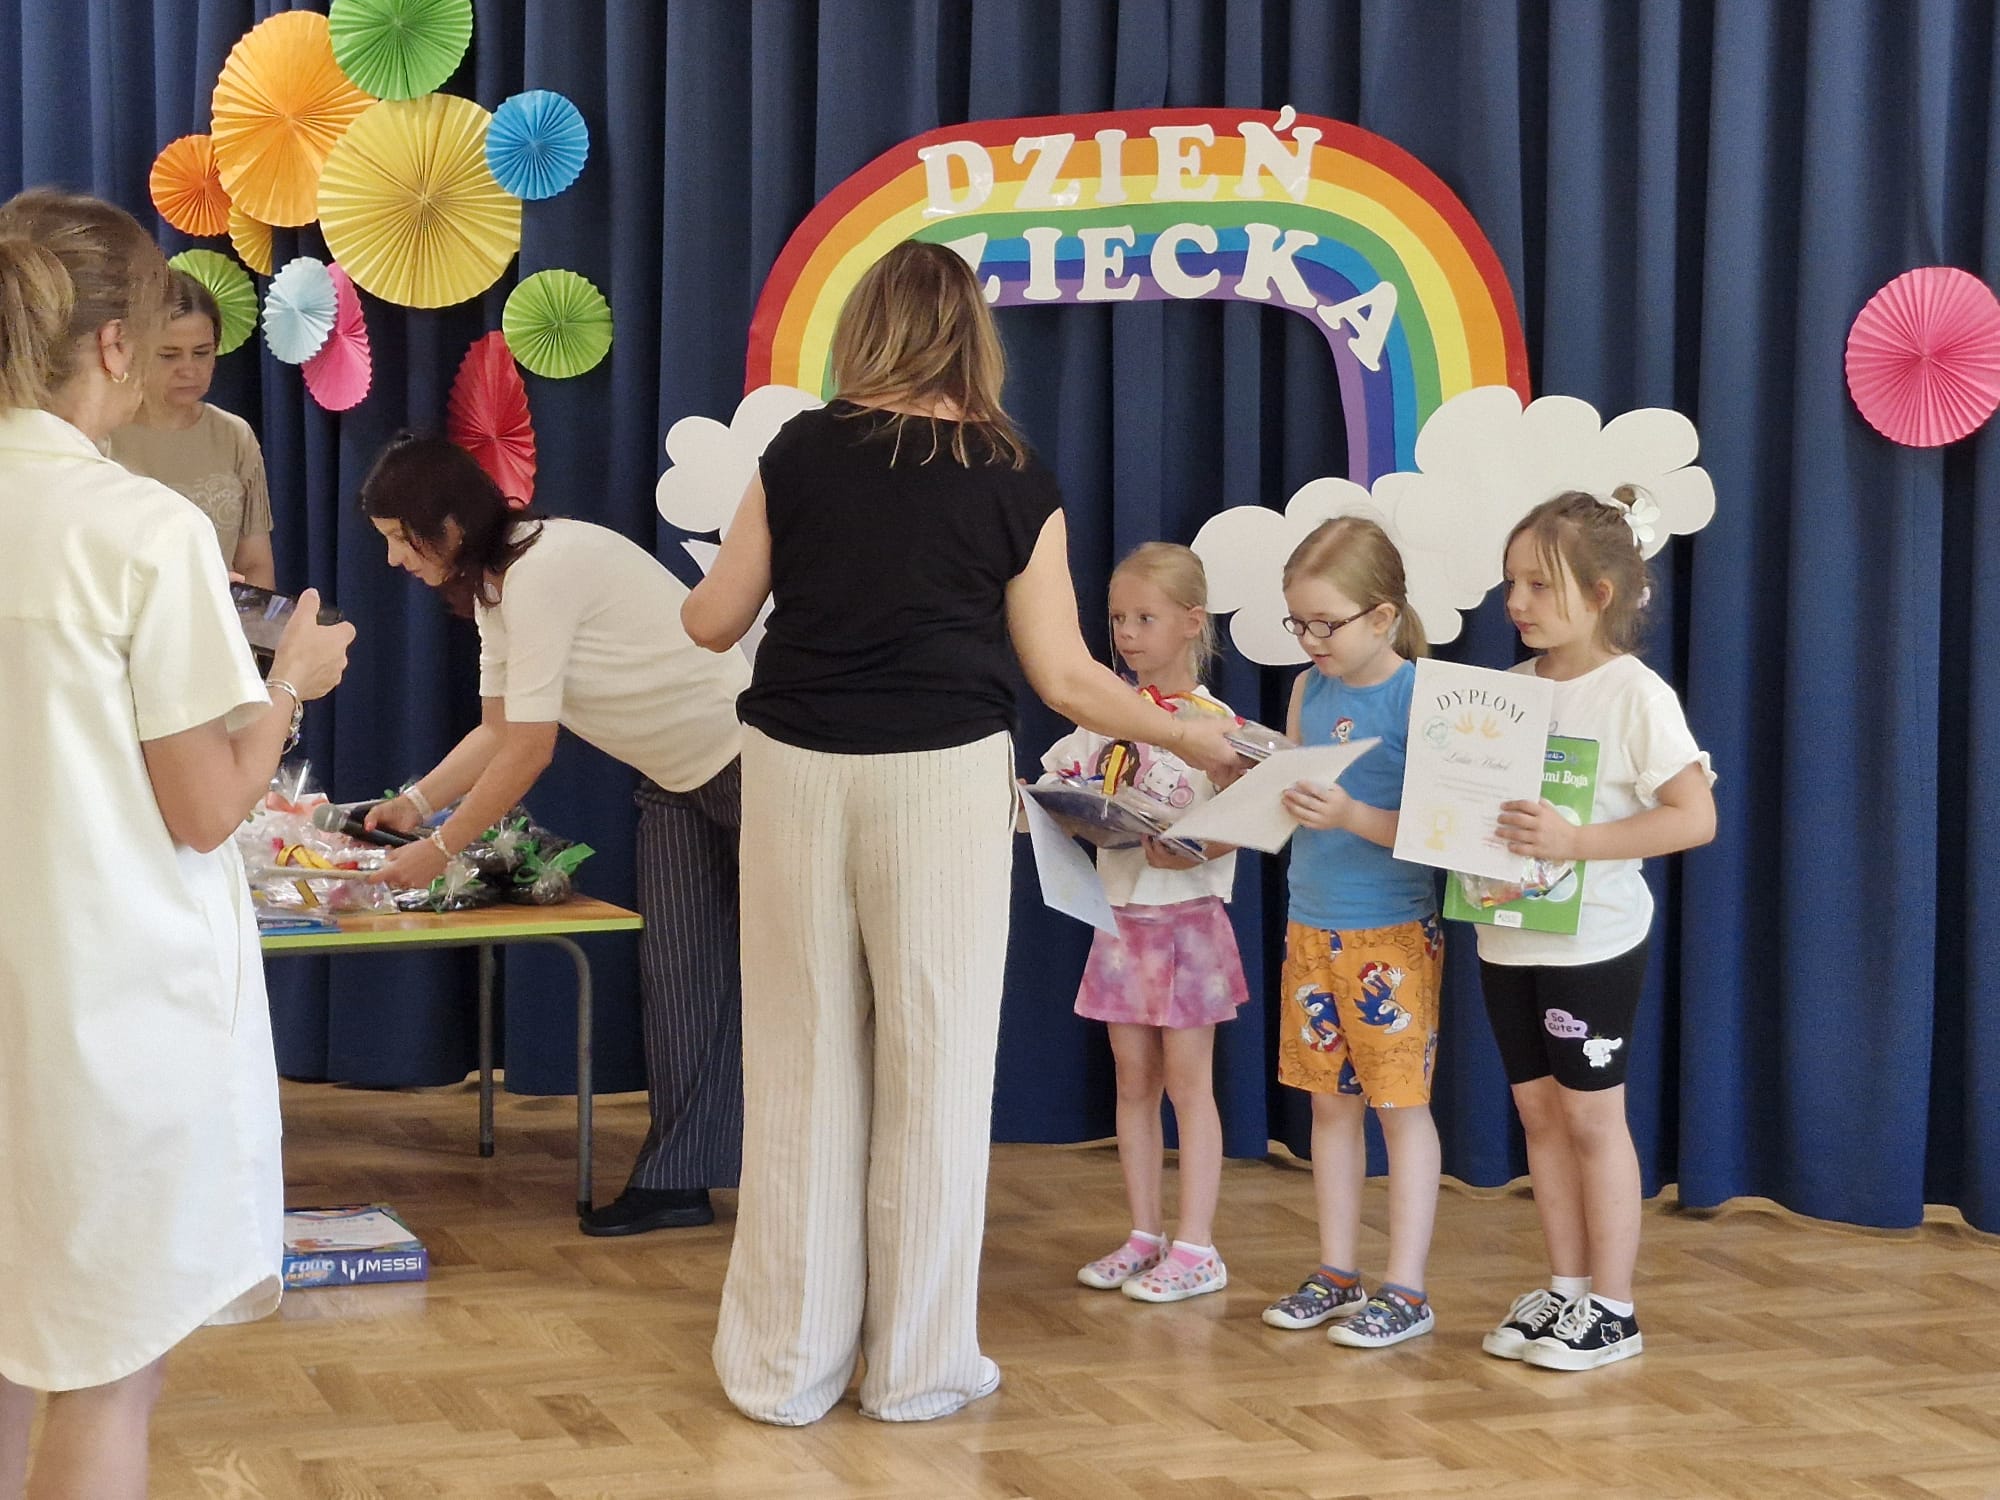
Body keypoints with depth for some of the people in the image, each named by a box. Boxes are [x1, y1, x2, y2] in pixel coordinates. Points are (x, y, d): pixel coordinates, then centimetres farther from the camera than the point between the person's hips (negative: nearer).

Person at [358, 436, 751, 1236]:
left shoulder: (543, 570, -25)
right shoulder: (493, 586, 5)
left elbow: (529, 751, -23)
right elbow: (498, 729, 11)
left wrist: (438, 850, -15)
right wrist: (415, 802, 0)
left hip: (751, 758, -9)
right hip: (676, 778, 10)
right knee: (676, 973, 5)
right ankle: (676, 1178, 7)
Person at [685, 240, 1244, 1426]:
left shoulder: (802, 451, 2)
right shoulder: (1014, 479, -2)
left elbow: (714, 624, 8)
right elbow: (1065, 676, -1)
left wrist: (692, 599, 32)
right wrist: (1190, 737, 14)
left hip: (800, 772, 2)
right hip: (941, 780, -2)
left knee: (803, 1064, 8)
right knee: (932, 1066, 7)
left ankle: (789, 1361, 15)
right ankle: (917, 1363, 13)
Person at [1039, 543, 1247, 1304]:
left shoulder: (1214, 721, -8)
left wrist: (1194, 853, -30)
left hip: (1187, 917, -5)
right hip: (1120, 914, 5)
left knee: (1188, 1080, 0)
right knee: (1133, 1080, 10)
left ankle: (1195, 1248, 4)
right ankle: (1143, 1236, 18)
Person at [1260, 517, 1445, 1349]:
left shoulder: (1418, 696, -13)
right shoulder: (1310, 691, 8)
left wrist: (1351, 816, -28)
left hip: (1393, 933, -7)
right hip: (1311, 927, 7)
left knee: (1402, 1106, 2)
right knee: (1330, 1102, 13)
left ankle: (1406, 1289, 8)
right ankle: (1336, 1273, 23)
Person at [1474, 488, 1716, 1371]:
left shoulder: (1635, 694, -13)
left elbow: (1695, 817, -18)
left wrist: (1576, 842, -27)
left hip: (1591, 940, -6)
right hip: (1507, 934, 6)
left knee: (1589, 1111, 1)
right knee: (1537, 1106, 11)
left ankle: (1613, 1308, 11)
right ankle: (1565, 1289, 21)